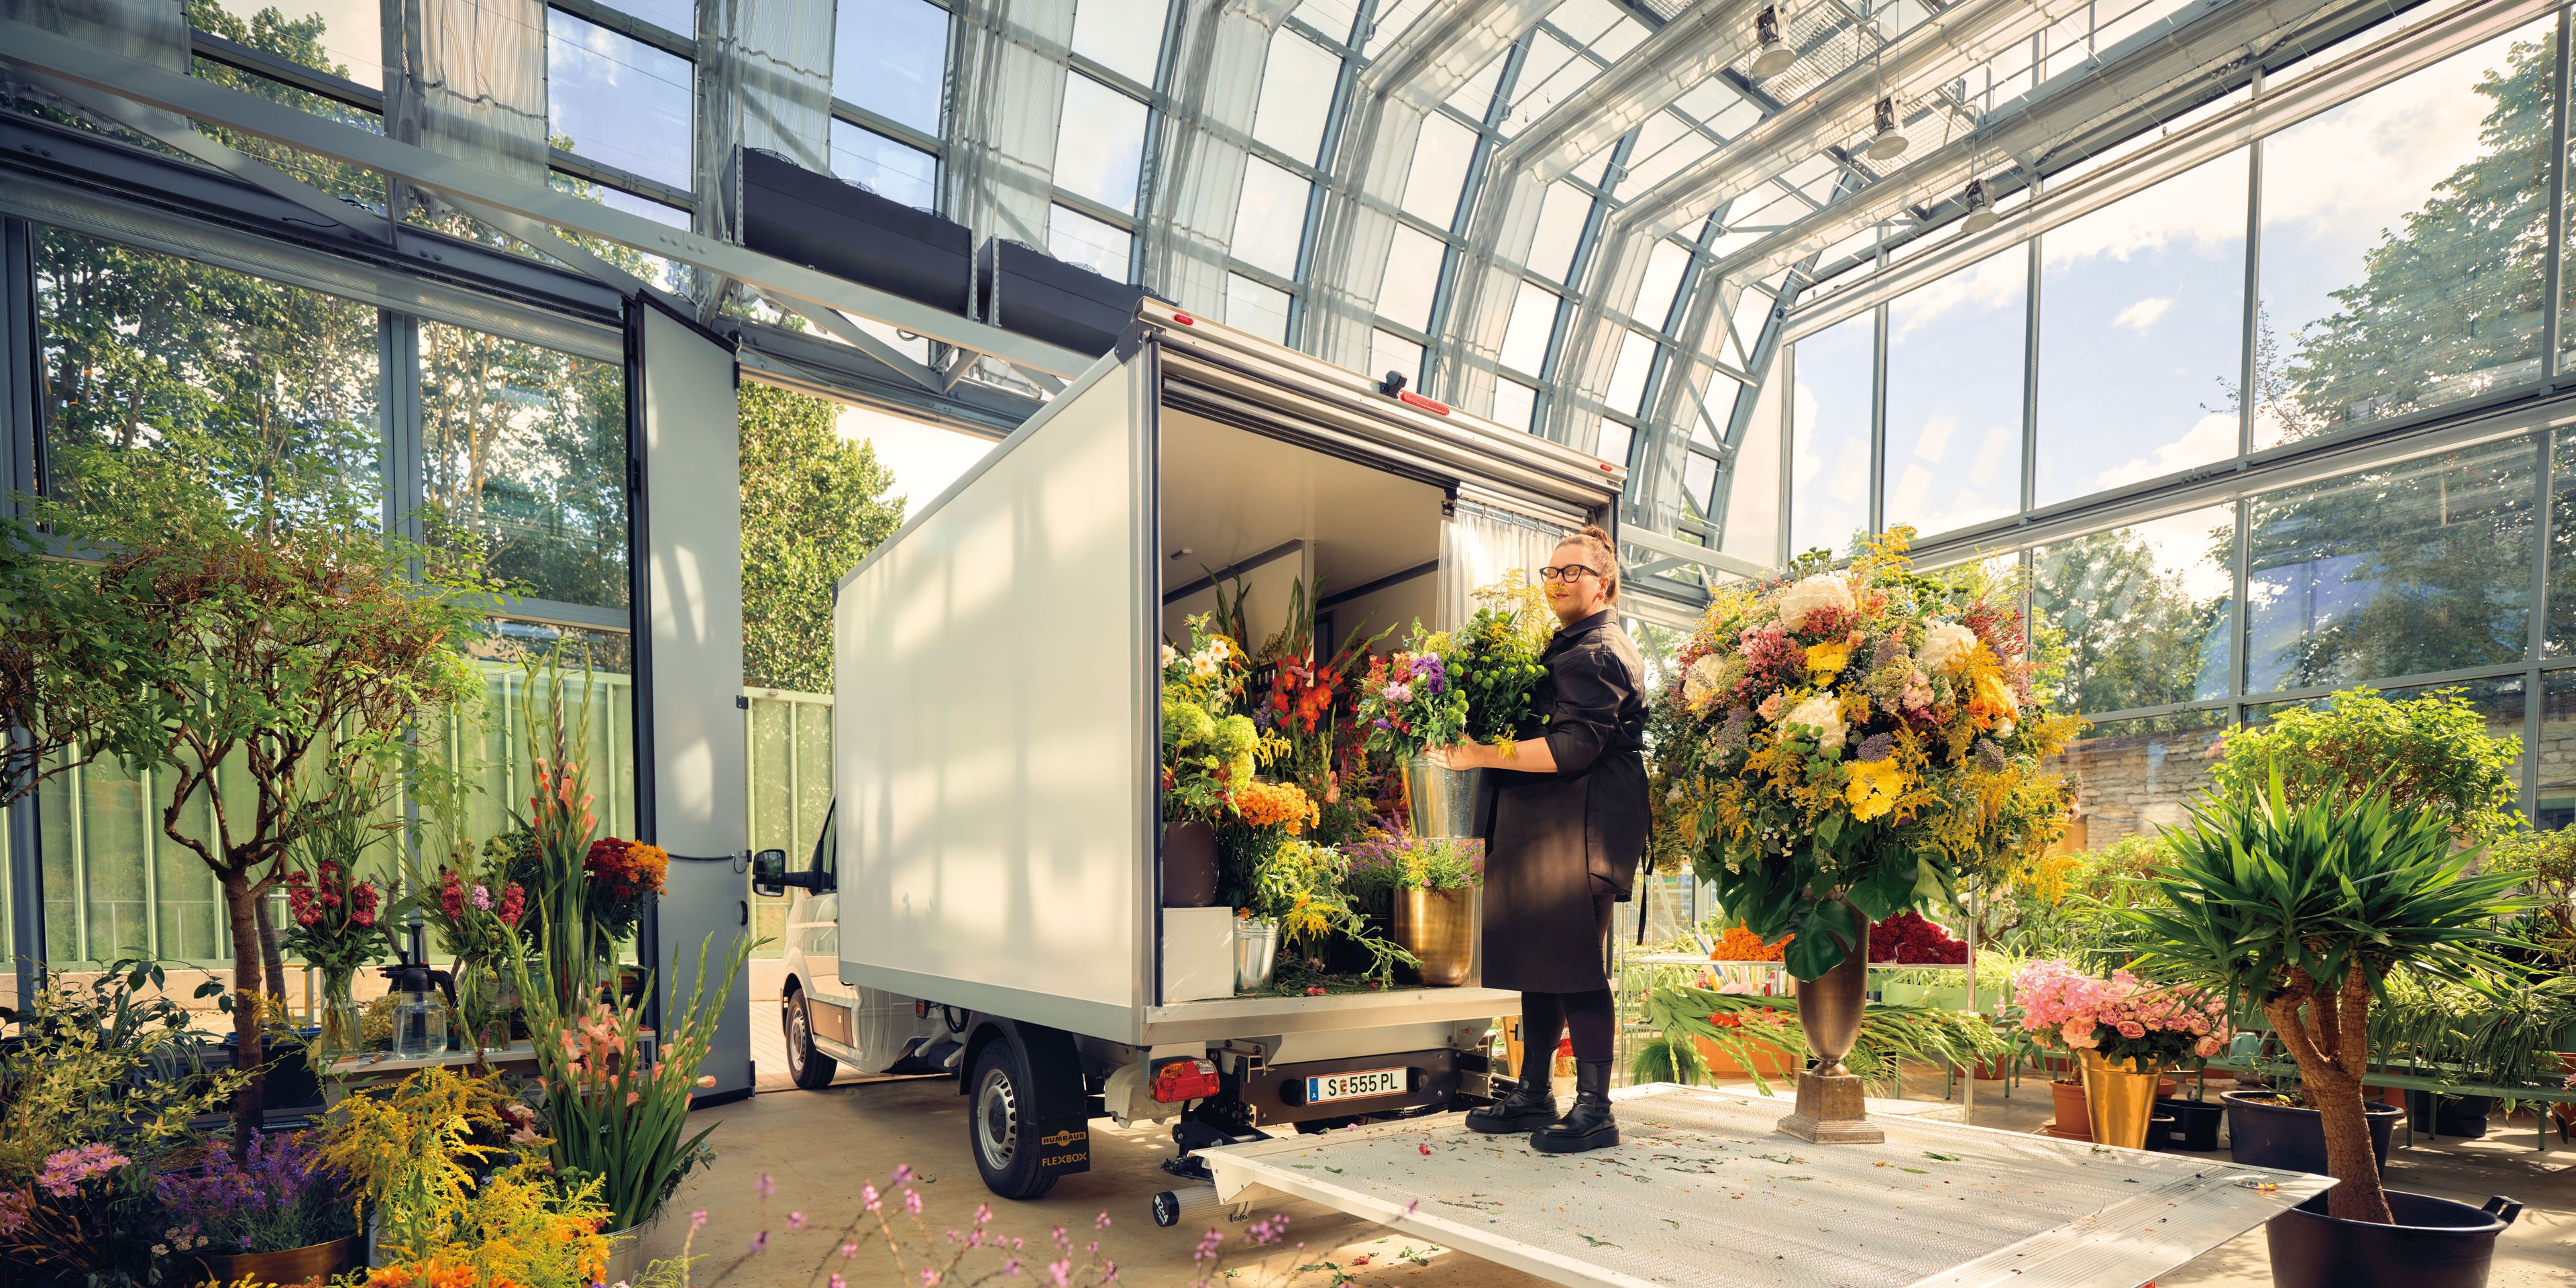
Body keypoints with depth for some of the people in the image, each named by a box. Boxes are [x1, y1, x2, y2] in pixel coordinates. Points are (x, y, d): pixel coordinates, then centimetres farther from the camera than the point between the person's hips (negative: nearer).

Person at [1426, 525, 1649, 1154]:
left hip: (1578, 832, -10)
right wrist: (1478, 748, 12)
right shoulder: (1565, 647, 22)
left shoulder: (1598, 654, -11)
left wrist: (1484, 755, -22)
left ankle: (1594, 1110, 4)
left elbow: (1575, 746, -22)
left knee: (1575, 965, -6)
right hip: (1542, 830, 10)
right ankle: (1533, 1095, 24)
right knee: (1538, 961, 14)